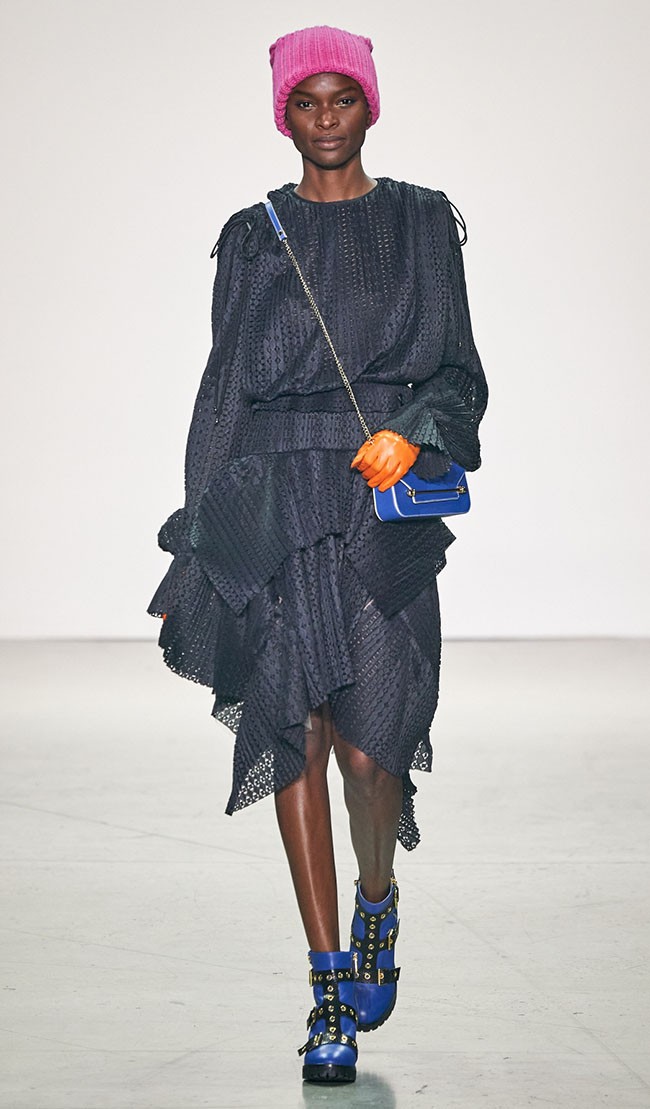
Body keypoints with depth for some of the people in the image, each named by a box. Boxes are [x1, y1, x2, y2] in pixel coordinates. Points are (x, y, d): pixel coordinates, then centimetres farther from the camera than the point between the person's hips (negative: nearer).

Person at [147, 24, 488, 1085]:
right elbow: (224, 390, 12)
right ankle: (332, 987, 4)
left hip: (388, 501, -1)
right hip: (273, 502, 2)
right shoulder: (253, 236, 13)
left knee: (368, 742, -12)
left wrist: (414, 433, -15)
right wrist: (199, 542, 6)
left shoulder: (422, 222, 10)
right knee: (296, 735, -4)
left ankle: (378, 900, 21)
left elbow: (458, 370, 7)